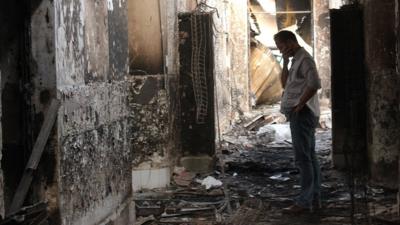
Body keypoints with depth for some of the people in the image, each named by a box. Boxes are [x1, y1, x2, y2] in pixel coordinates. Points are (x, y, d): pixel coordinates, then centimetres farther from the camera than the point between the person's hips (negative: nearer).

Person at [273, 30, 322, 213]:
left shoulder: (304, 59, -11)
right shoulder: (297, 60, 20)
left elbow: (314, 84, -24)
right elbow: (285, 84, 19)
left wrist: (299, 104, -18)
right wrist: (285, 62, 8)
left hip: (302, 114, -11)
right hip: (301, 115, 11)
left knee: (303, 158, -12)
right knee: (310, 157, 10)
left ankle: (304, 202, -14)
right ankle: (314, 199, 14)